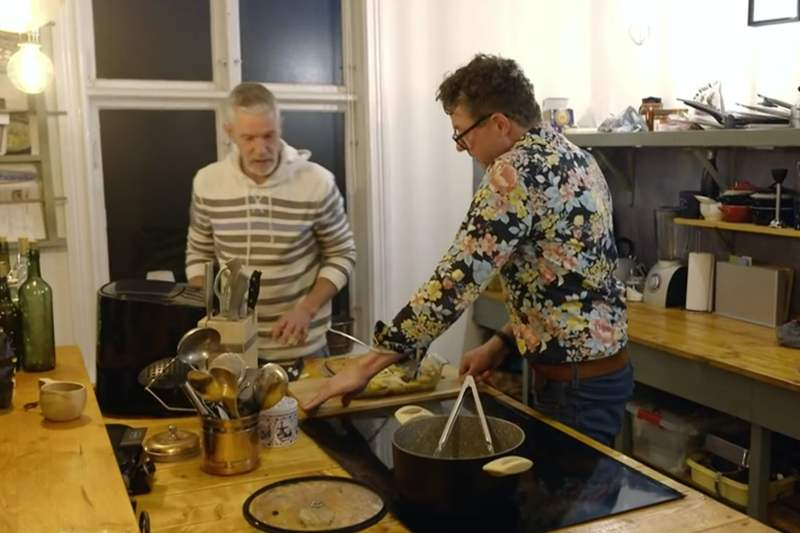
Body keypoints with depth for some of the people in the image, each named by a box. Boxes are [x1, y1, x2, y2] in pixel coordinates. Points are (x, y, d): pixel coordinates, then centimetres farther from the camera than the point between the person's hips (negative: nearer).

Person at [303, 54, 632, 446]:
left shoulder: (515, 172, -21)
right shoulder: (572, 156, 9)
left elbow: (454, 281, -25)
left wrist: (365, 367, -20)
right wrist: (505, 342, 9)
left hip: (576, 381, -9)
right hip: (602, 365, 9)